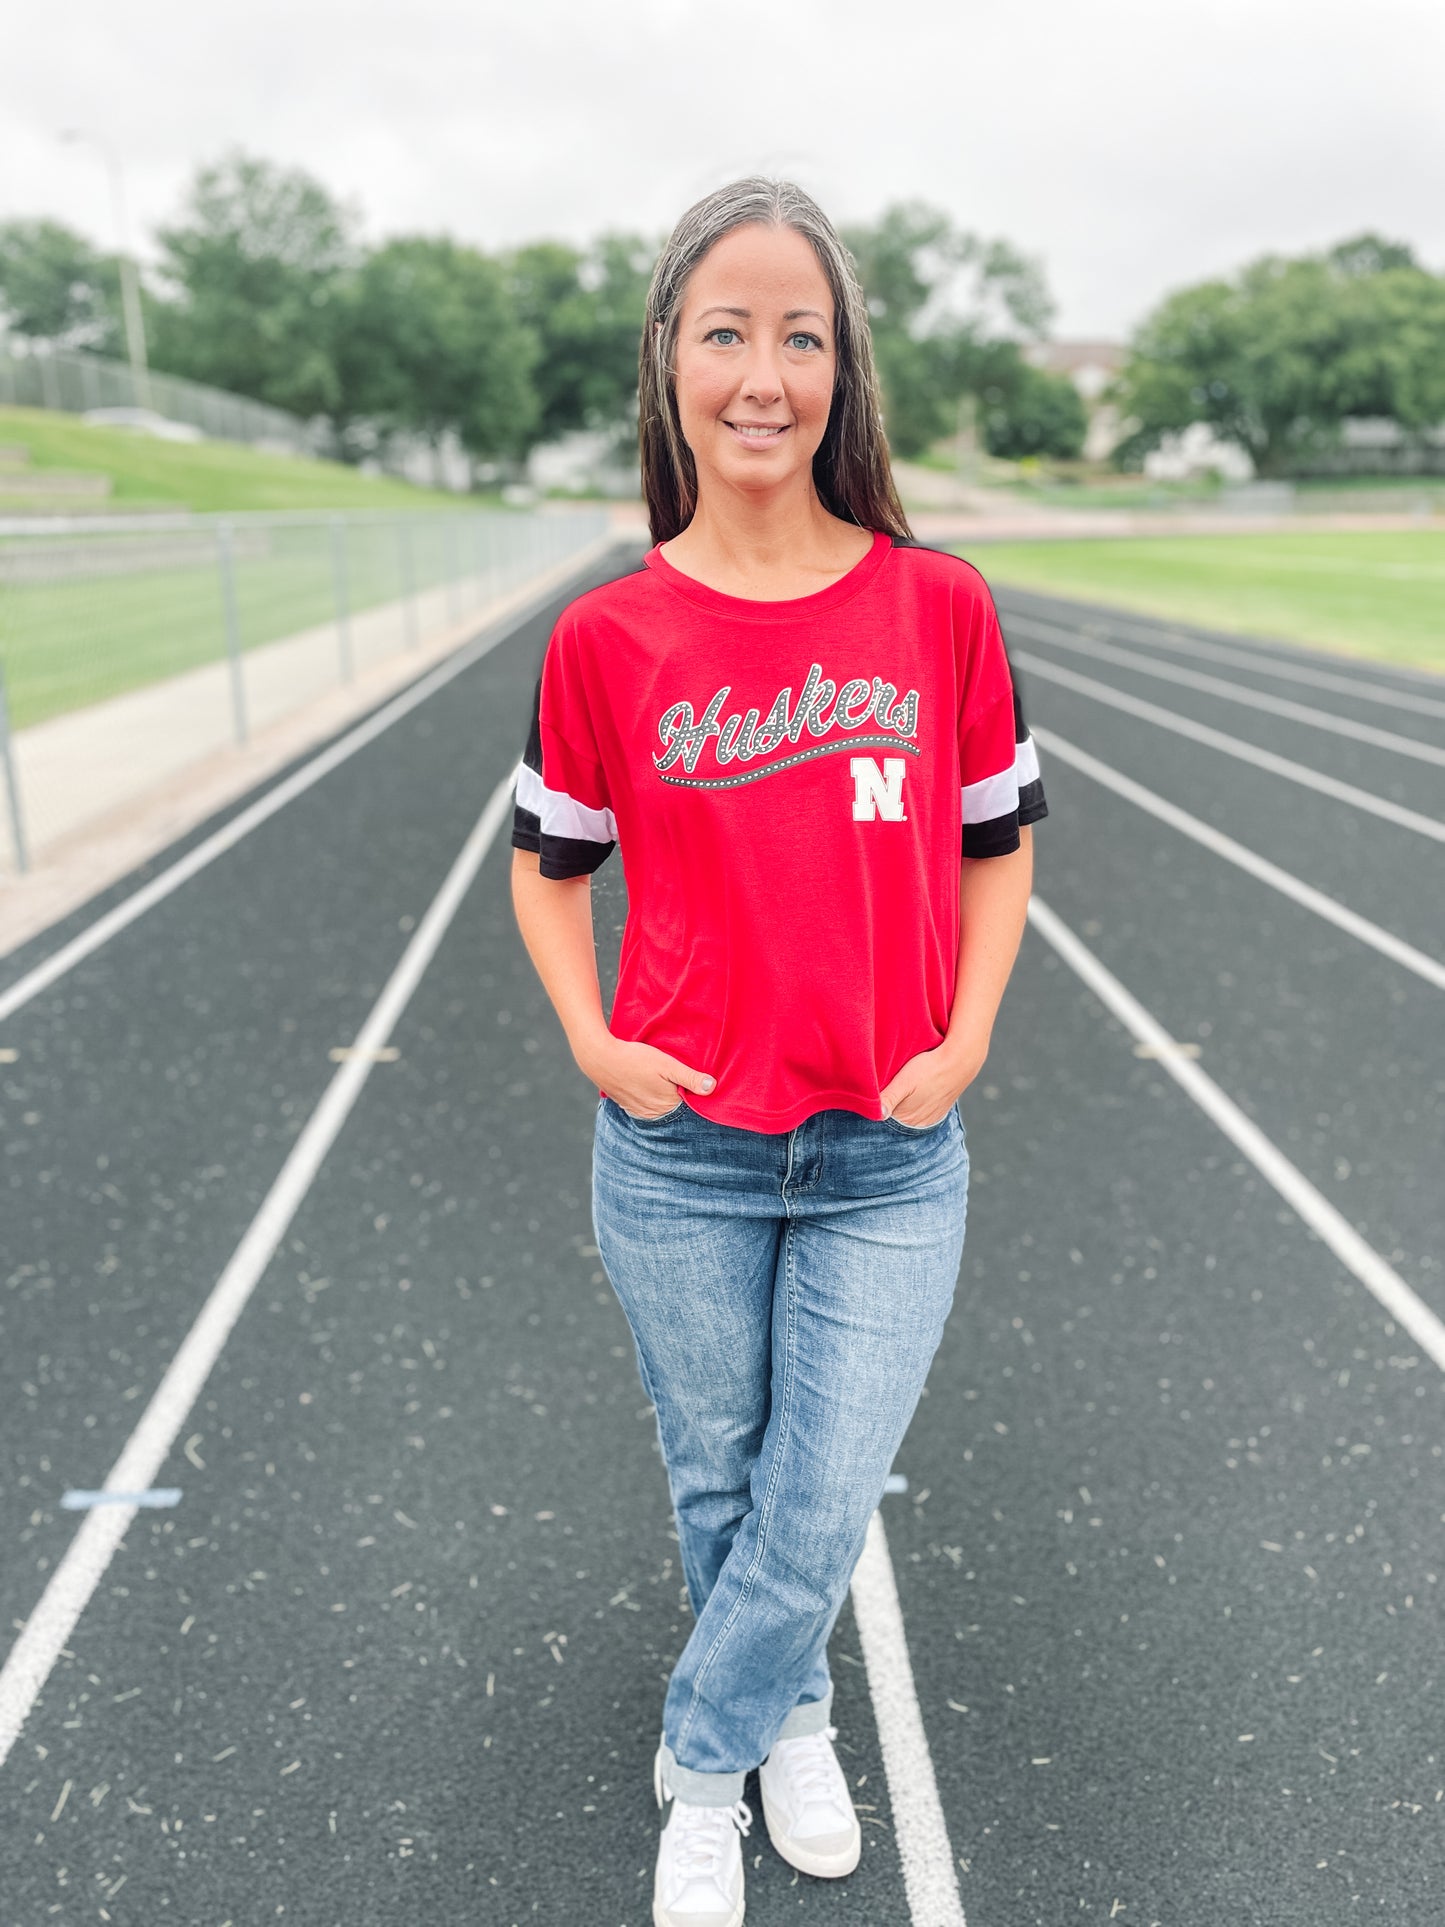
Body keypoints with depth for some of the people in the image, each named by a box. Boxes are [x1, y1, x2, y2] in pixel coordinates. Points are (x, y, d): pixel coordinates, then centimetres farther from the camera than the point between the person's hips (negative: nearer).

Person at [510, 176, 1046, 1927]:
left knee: (821, 1510, 7)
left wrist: (962, 1048, -4)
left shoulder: (939, 605, -5)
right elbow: (546, 862, 7)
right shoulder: (607, 638, -7)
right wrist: (594, 1046, -5)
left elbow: (998, 846, 5)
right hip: (679, 1152, 0)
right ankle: (789, 1719, 47)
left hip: (892, 1157, 0)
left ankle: (703, 1758, 38)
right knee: (718, 1485, 17)